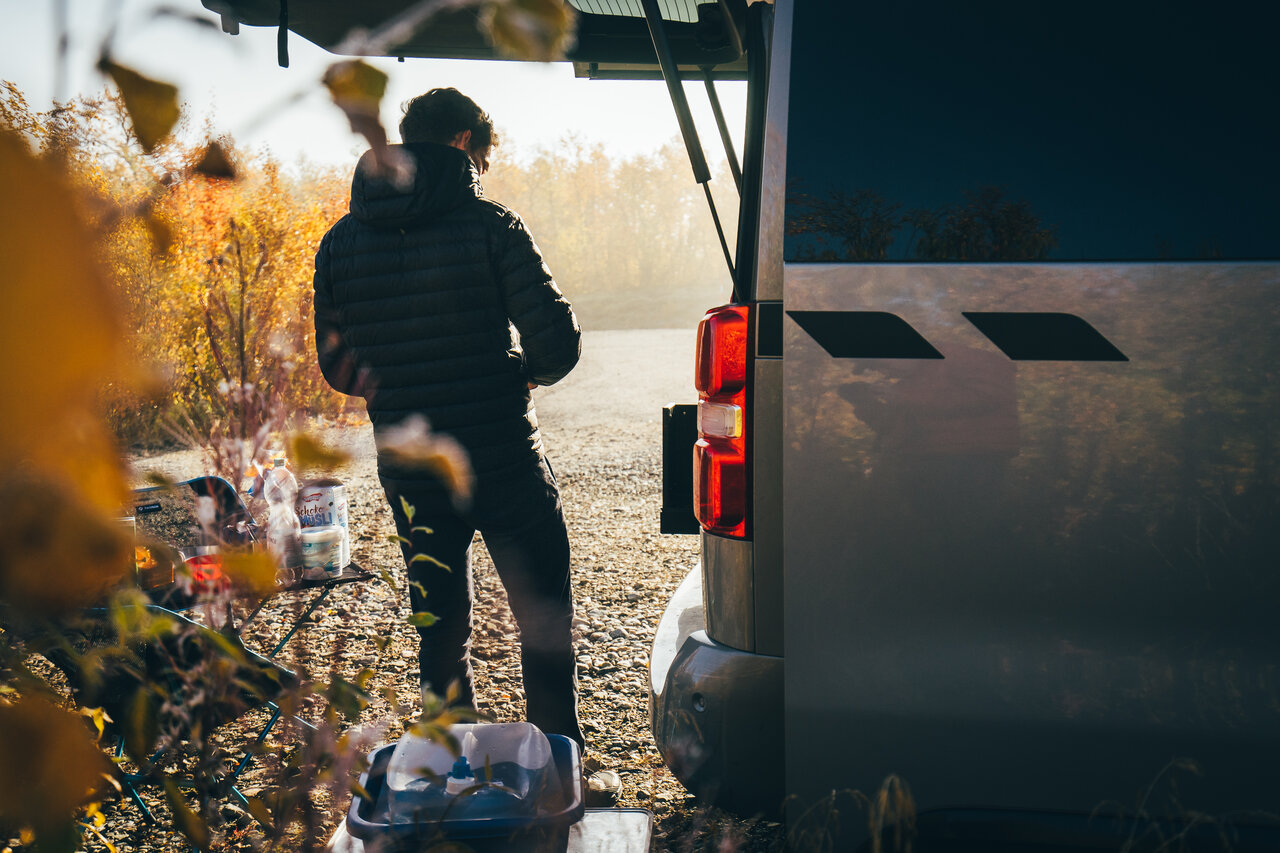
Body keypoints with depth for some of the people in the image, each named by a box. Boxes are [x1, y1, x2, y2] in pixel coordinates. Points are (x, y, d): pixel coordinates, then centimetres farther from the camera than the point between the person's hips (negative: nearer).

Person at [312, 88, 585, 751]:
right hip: (505, 464, -4)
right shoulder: (489, 226, -8)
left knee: (440, 632, 18)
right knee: (545, 626, 10)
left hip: (409, 470, 4)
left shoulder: (340, 243, 5)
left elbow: (339, 370, 11)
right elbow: (557, 345, -11)